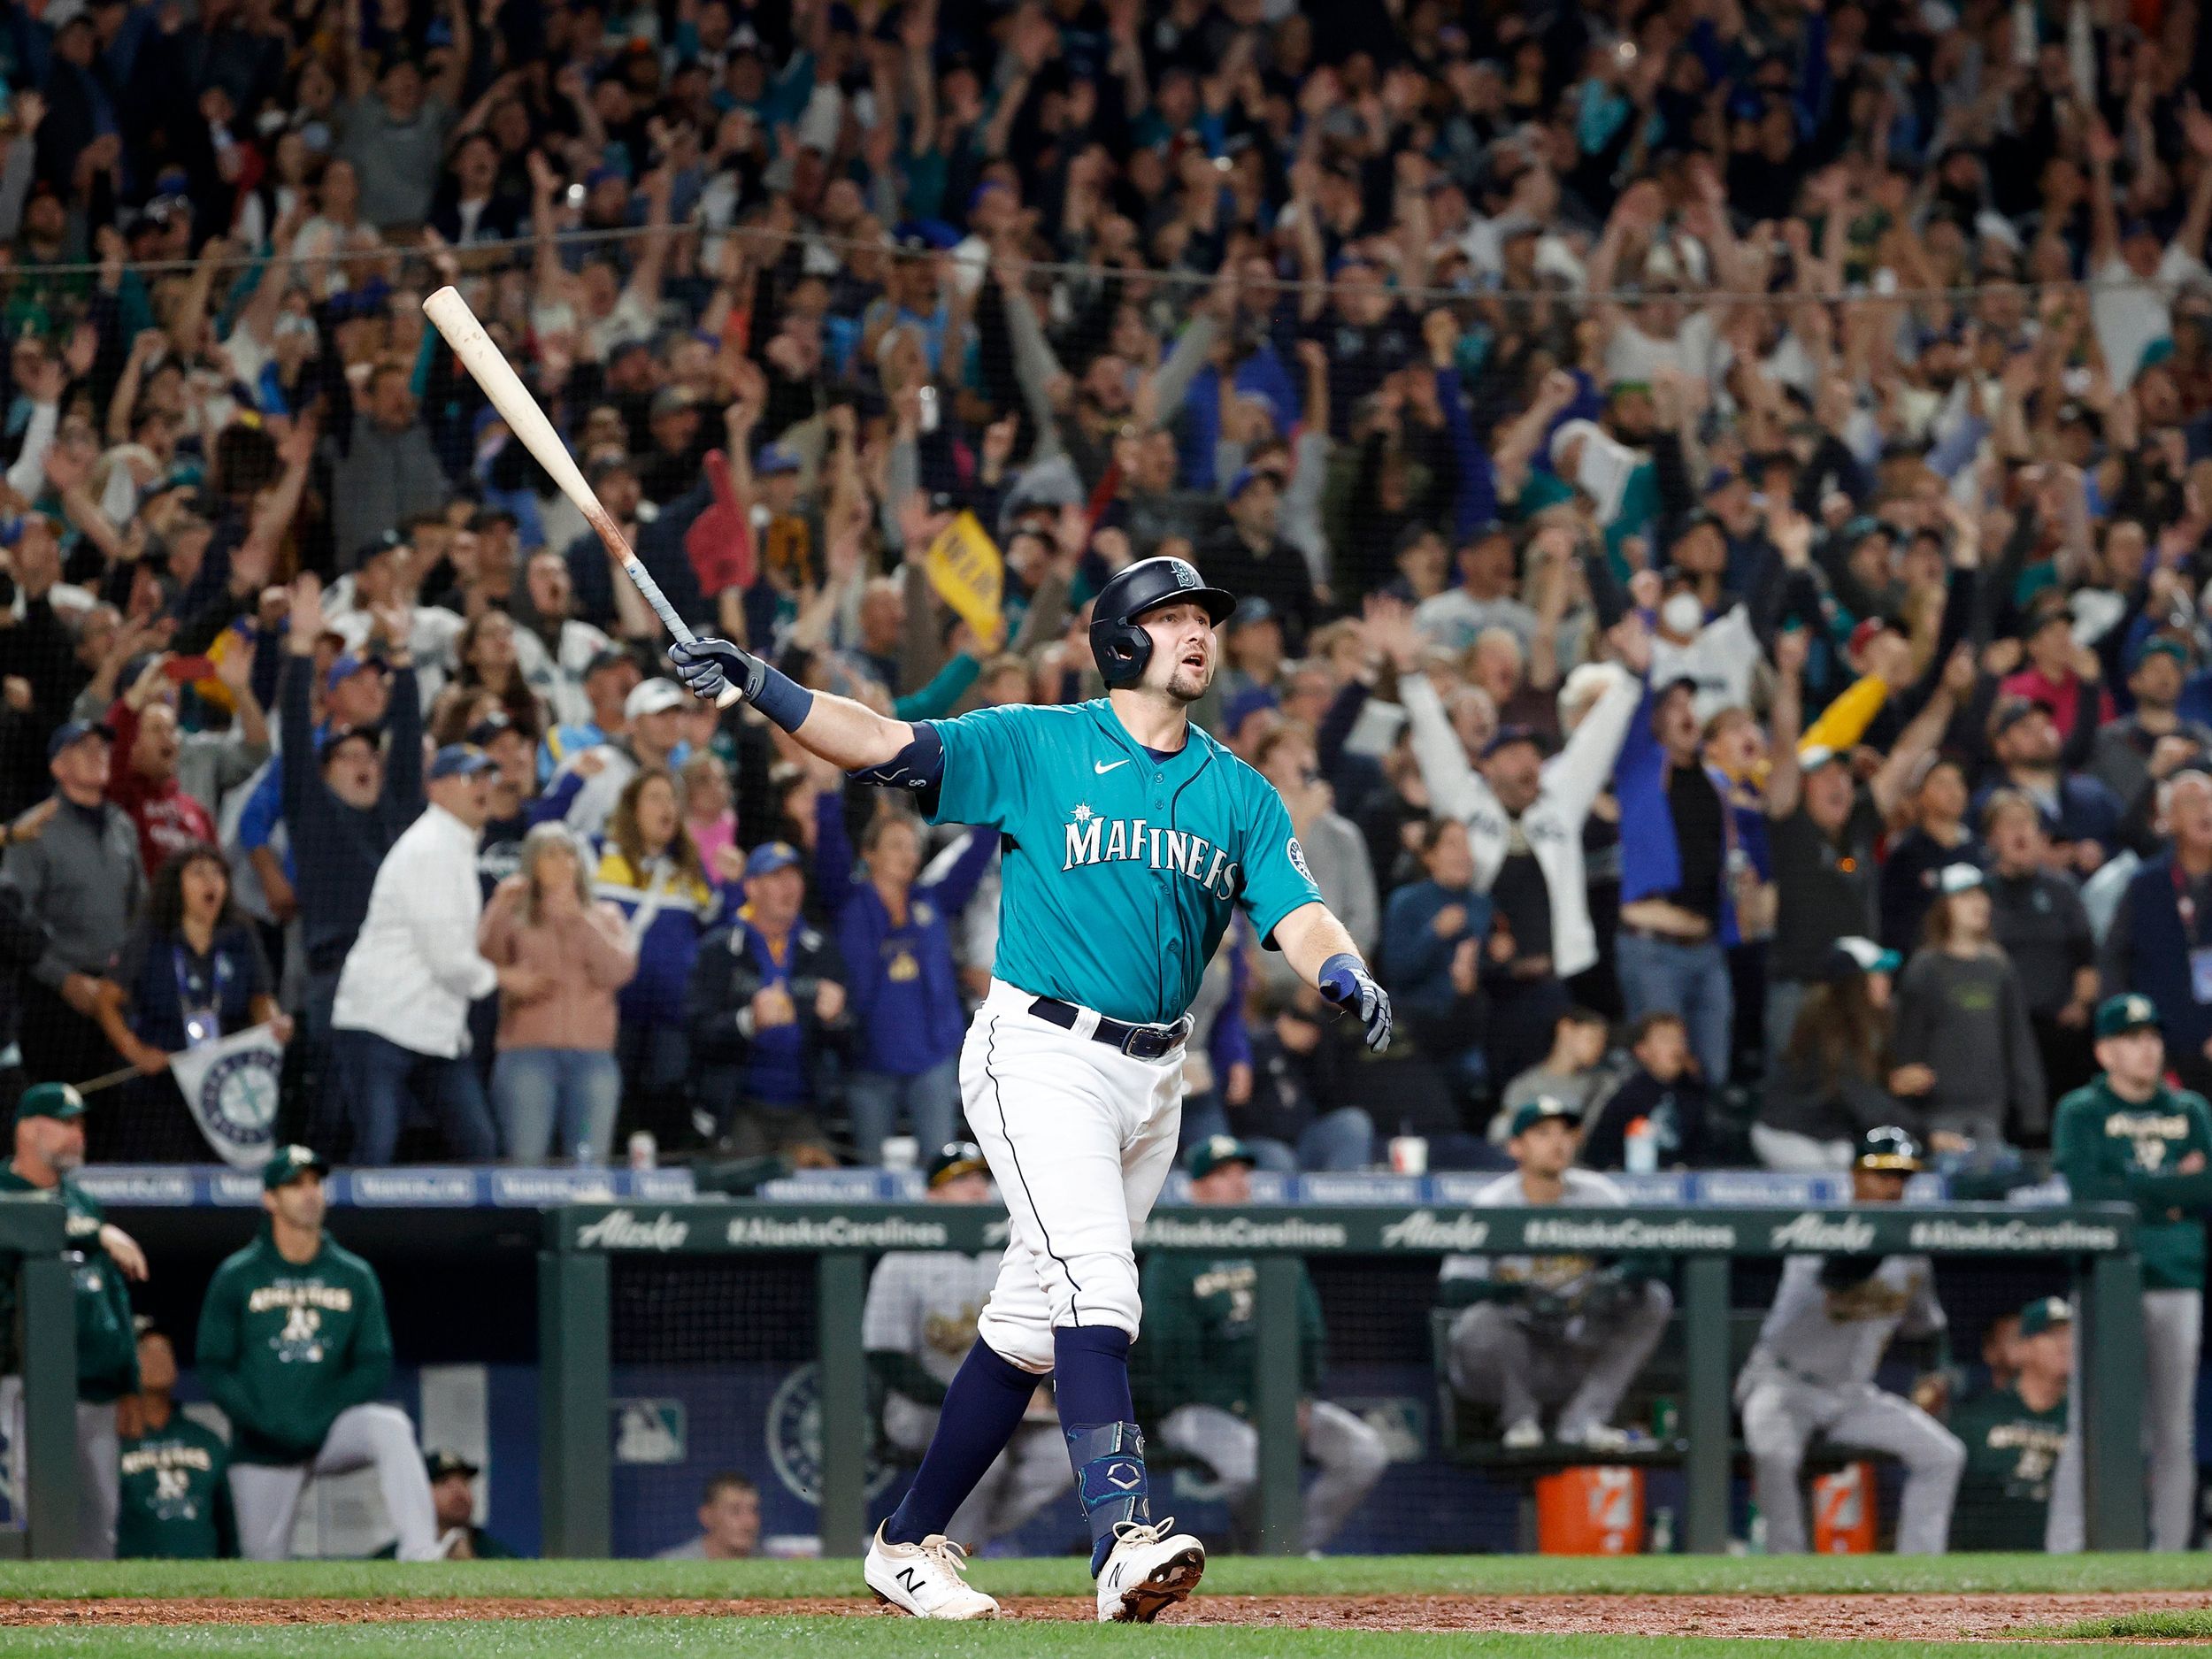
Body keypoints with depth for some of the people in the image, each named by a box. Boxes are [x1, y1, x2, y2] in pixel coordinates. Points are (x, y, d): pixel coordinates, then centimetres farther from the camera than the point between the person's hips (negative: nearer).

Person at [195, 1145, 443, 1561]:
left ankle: (420, 1555, -40)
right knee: (263, 1571, -4)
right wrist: (266, 1426, -14)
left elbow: (375, 1367, 4)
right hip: (264, 1447, 0)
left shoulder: (355, 1276, 6)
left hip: (331, 1432, 0)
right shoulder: (236, 1276, 2)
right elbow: (213, 1368, 0)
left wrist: (322, 1420, -11)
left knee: (390, 1428, -30)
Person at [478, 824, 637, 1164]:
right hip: (528, 1053, -2)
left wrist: (578, 918, -4)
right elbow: (486, 959, -6)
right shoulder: (515, 918, 11)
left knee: (590, 1164, -6)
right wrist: (500, 908, -18)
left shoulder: (604, 917, 18)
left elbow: (617, 971, 2)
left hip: (592, 1056, 2)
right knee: (526, 1162, -11)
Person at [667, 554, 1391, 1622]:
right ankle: (1123, 1540, -34)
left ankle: (909, 1542, 19)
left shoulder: (1239, 794, 11)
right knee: (1095, 1288, -22)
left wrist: (1345, 974, -24)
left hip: (1153, 1079, 6)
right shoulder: (1034, 746, -1)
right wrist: (762, 690, -24)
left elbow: (1295, 914, -2)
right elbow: (889, 746, -10)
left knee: (1034, 1322, 9)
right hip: (1041, 1055, -6)